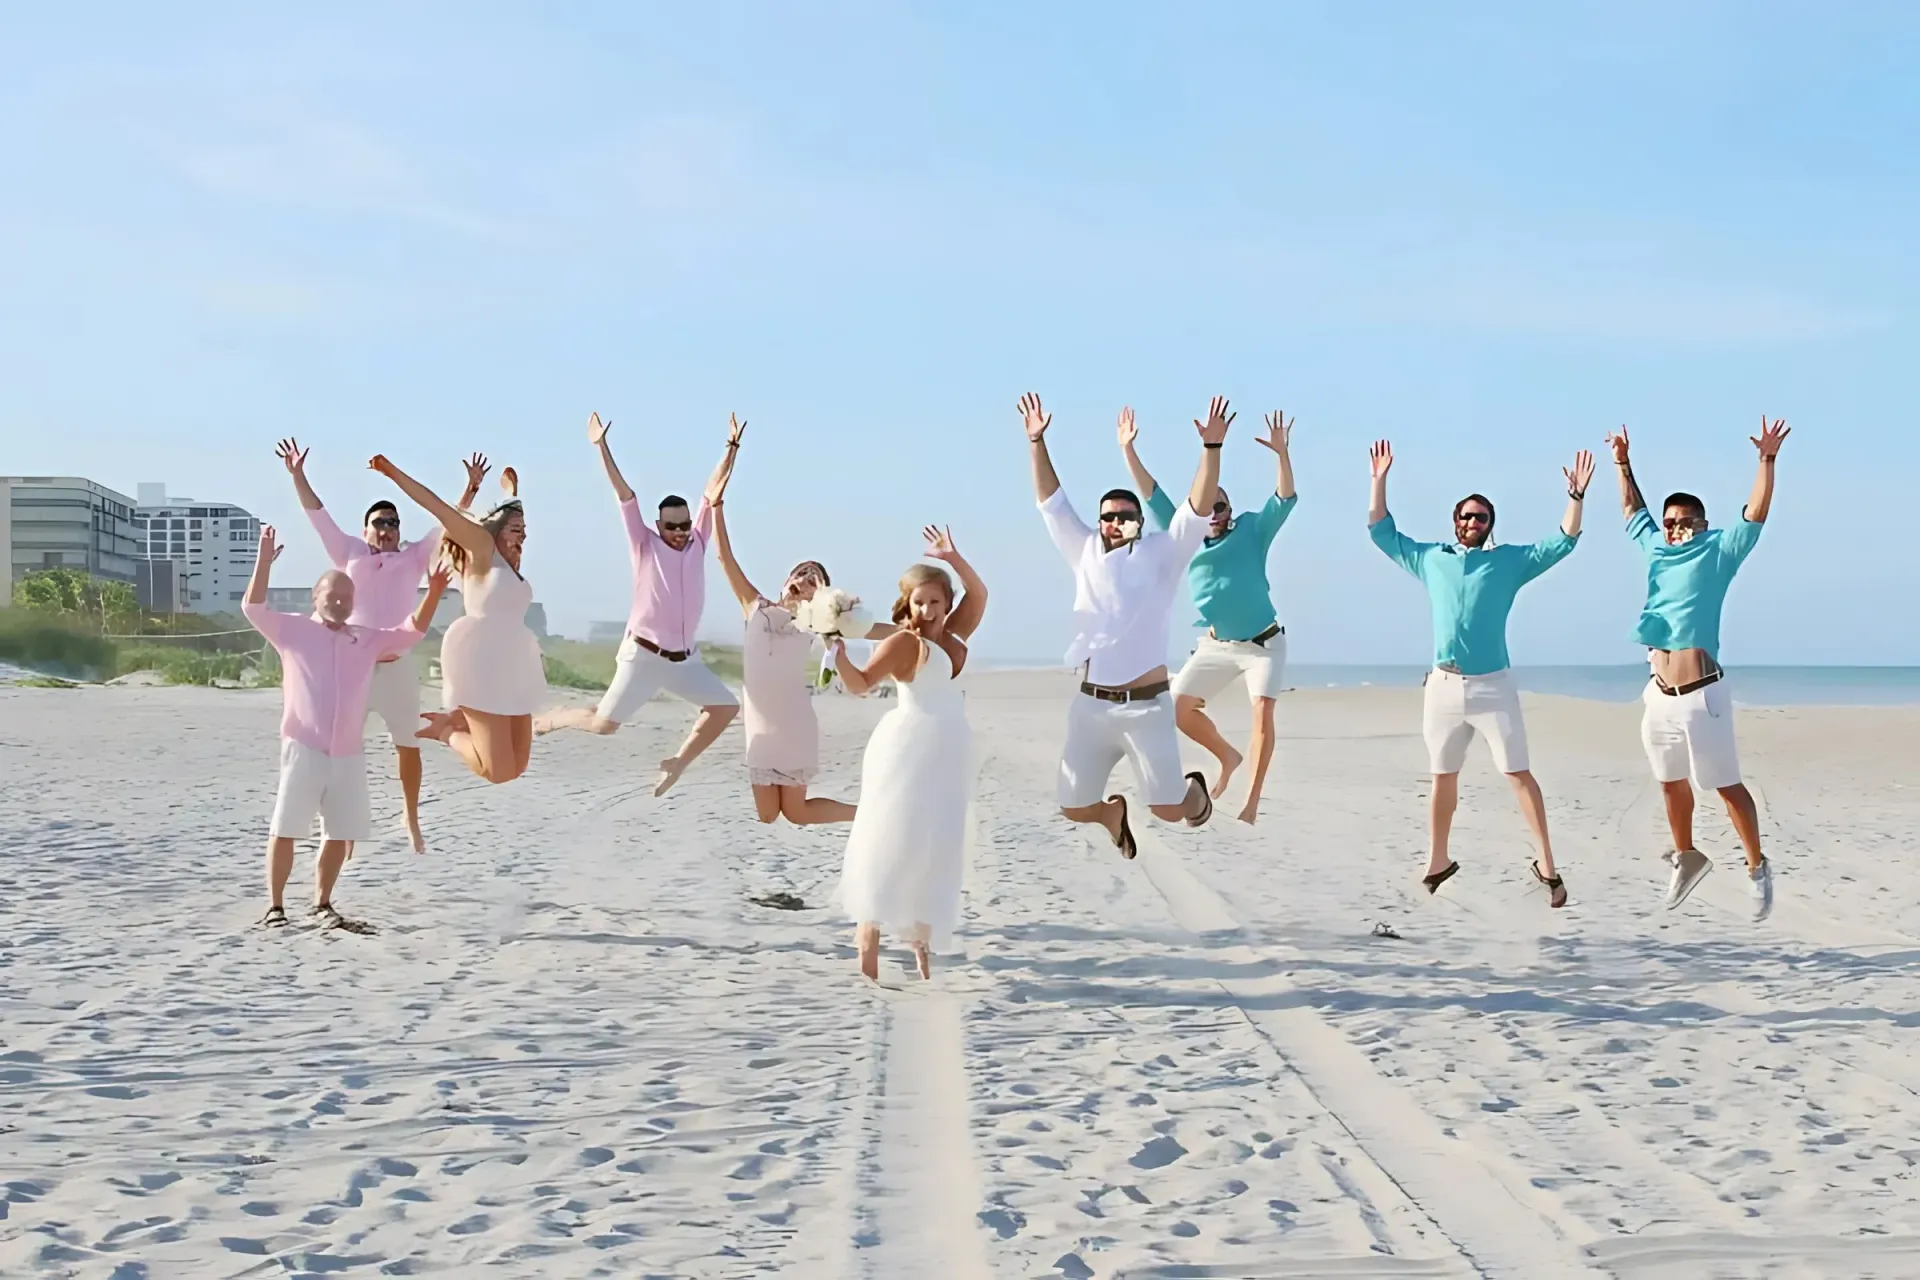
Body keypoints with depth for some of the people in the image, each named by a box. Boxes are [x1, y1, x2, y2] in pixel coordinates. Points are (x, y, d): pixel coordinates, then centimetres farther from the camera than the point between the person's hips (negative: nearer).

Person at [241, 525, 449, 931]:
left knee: (340, 834, 8)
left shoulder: (367, 639, 13)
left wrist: (434, 592, -3)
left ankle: (322, 906, 19)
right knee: (285, 830, -3)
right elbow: (253, 608, -8)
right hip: (303, 750, -4)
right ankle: (275, 906, 4)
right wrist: (264, 561, -19)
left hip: (348, 756, 4)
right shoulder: (293, 630, 3)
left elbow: (412, 632, 12)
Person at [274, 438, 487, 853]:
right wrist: (298, 475, 0)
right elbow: (318, 515, 8)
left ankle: (412, 820, 23)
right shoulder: (349, 554, 11)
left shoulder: (414, 557, 10)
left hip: (398, 665, 1)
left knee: (408, 747, 7)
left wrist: (472, 488, -4)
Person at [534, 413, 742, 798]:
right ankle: (551, 720, 26)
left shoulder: (697, 543, 3)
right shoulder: (645, 545, -5)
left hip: (685, 658, 4)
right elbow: (624, 494, -11)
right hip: (644, 655, -4)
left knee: (726, 708, -4)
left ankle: (678, 762, 12)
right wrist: (602, 448, -16)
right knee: (603, 724, -5)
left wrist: (731, 446, -4)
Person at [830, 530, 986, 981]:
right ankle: (867, 943, -5)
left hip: (946, 757, 8)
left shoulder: (953, 637, 11)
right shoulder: (902, 643, -9)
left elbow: (978, 594, 14)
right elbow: (860, 684, -16)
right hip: (908, 751, -8)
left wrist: (953, 558, 1)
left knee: (936, 849, 9)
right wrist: (839, 653, -34)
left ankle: (921, 941, 17)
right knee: (890, 842, -8)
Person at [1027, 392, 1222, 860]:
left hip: (1146, 707, -3)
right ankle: (1113, 813, 39)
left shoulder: (1161, 554, 2)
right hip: (1091, 705, 3)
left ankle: (1195, 790, 35)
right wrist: (1037, 442, 5)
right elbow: (1052, 501, 11)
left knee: (1168, 810, -3)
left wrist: (1212, 447, -20)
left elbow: (1198, 507, -9)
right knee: (1073, 808, 2)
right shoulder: (1085, 554, 10)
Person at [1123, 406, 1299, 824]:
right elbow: (1153, 498, 0)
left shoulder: (1251, 532, -3)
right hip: (1216, 646, 4)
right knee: (1178, 706, -3)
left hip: (1263, 643, -4)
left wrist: (1281, 454, -32)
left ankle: (1251, 803, -16)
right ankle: (1227, 757, 21)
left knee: (1262, 712, -18)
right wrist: (1128, 450, -8)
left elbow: (1284, 501, -15)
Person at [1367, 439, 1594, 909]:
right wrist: (1380, 480, 12)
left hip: (1493, 686, -3)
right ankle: (1438, 862, 24)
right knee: (1443, 777, 12)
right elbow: (1381, 531, 17)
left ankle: (1547, 865, -6)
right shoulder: (1429, 558, 12)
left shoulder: (1509, 561, 6)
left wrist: (1576, 496, -8)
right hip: (1443, 686, 3)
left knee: (1518, 773, -7)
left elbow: (1562, 542, 4)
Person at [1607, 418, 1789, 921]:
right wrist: (1623, 464, 27)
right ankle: (1686, 857, 35)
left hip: (1702, 694, -6)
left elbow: (1756, 513, -9)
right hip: (1659, 696, 6)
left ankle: (1757, 868, 9)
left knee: (1727, 786, -2)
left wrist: (1767, 460, -18)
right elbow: (1633, 510, 29)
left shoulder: (1718, 553, 0)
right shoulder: (1657, 550, 13)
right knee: (1671, 783, 17)